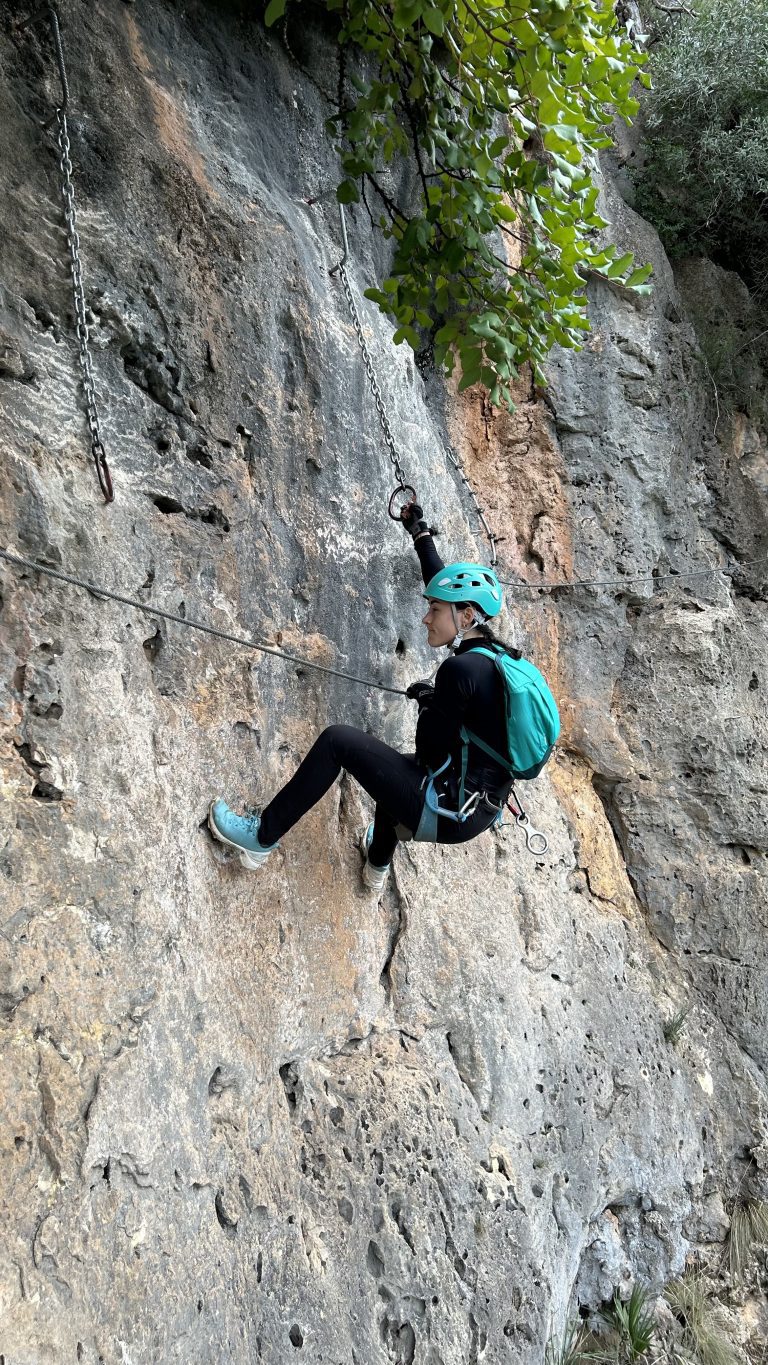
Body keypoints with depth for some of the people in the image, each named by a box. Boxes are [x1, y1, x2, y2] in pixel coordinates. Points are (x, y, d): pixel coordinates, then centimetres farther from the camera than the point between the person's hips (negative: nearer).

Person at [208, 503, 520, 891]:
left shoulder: (460, 669, -20)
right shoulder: (494, 656, 6)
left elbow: (432, 754, -17)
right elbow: (446, 586, 19)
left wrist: (427, 701, 2)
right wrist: (421, 533, 28)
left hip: (449, 811, -9)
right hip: (479, 811, 9)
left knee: (338, 739, -5)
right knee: (396, 765, 38)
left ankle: (261, 837, 5)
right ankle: (378, 864, 57)